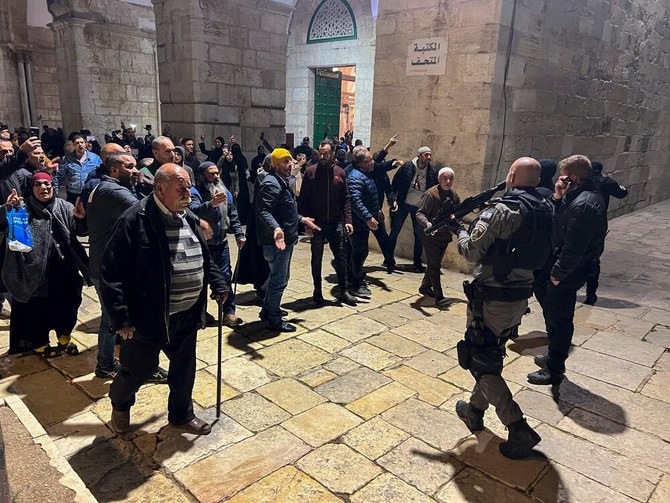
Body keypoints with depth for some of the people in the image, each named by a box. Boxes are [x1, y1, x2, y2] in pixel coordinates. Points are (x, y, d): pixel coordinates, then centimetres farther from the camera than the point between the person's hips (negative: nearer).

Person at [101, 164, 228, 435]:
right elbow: (112, 272, -19)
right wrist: (121, 318, -20)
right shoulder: (135, 220, -18)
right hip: (147, 316, -6)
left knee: (184, 368, 17)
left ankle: (181, 415, 41)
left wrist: (217, 283, 7)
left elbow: (203, 258, 20)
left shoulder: (188, 218, 5)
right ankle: (119, 405, 46)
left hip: (186, 314, 6)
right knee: (138, 369, 14)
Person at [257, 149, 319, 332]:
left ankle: (268, 309, 37)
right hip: (278, 240, -11)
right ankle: (274, 319, 13)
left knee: (277, 277, 22)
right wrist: (276, 229, -45)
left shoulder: (282, 182, 16)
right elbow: (264, 212, -30)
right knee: (279, 280, 0)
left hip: (286, 239, 11)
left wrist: (301, 219, 29)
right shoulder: (271, 184, -18)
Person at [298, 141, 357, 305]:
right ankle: (317, 291, 25)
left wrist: (347, 220, -5)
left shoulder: (340, 173, 3)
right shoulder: (310, 172, -3)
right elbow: (303, 199, -3)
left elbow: (346, 199, 5)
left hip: (336, 223, 2)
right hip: (316, 223, -1)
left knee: (341, 257, 6)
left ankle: (343, 291, 19)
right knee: (316, 259, 10)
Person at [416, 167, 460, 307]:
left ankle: (425, 287, 34)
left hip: (445, 236, 7)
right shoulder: (431, 194, -15)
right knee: (434, 266, -1)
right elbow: (420, 213, -18)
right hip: (432, 237, -7)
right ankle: (439, 297, 3)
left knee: (434, 265, 17)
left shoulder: (454, 196, 6)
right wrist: (427, 223, -36)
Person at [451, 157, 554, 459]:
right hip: (520, 297, 8)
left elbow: (471, 252, -19)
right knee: (492, 355, 22)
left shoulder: (503, 211, -20)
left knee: (481, 363, 4)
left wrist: (459, 230, 2)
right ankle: (475, 411, 36)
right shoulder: (546, 211, 4)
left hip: (491, 299, -8)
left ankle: (519, 430, 0)